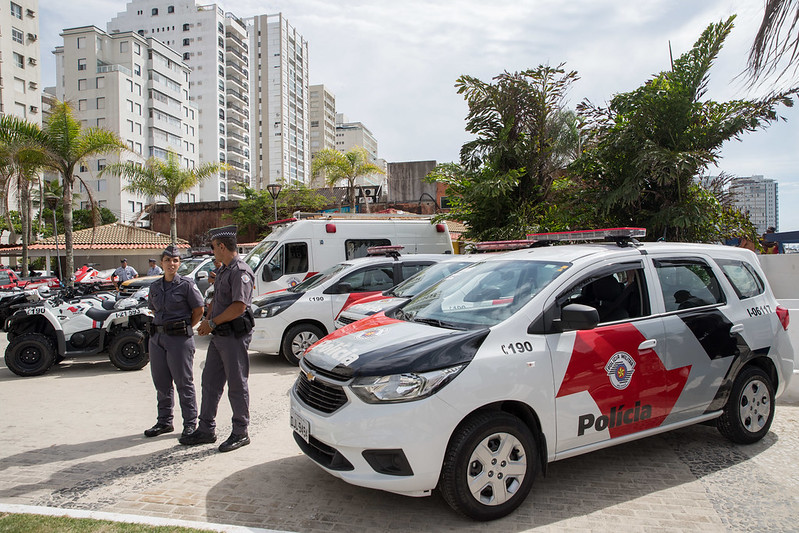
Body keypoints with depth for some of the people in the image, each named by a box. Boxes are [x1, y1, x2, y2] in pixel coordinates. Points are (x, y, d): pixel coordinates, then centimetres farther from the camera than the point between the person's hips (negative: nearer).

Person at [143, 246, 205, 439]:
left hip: (179, 338, -6)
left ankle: (190, 423, 11)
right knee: (161, 382, 13)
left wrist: (185, 328, -3)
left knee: (184, 383, 0)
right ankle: (164, 421, 26)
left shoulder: (186, 284, -6)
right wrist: (160, 325, 11)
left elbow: (199, 309, -4)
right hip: (157, 337, 6)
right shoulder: (155, 287, 11)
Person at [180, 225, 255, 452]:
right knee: (210, 381, 14)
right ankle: (206, 430, 25)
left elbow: (239, 307, -23)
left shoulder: (240, 271, -16)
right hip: (219, 335, 10)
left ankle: (240, 433, 12)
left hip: (234, 335, -10)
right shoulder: (223, 270, 17)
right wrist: (208, 320, 7)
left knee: (237, 384, 0)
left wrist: (212, 323, -15)